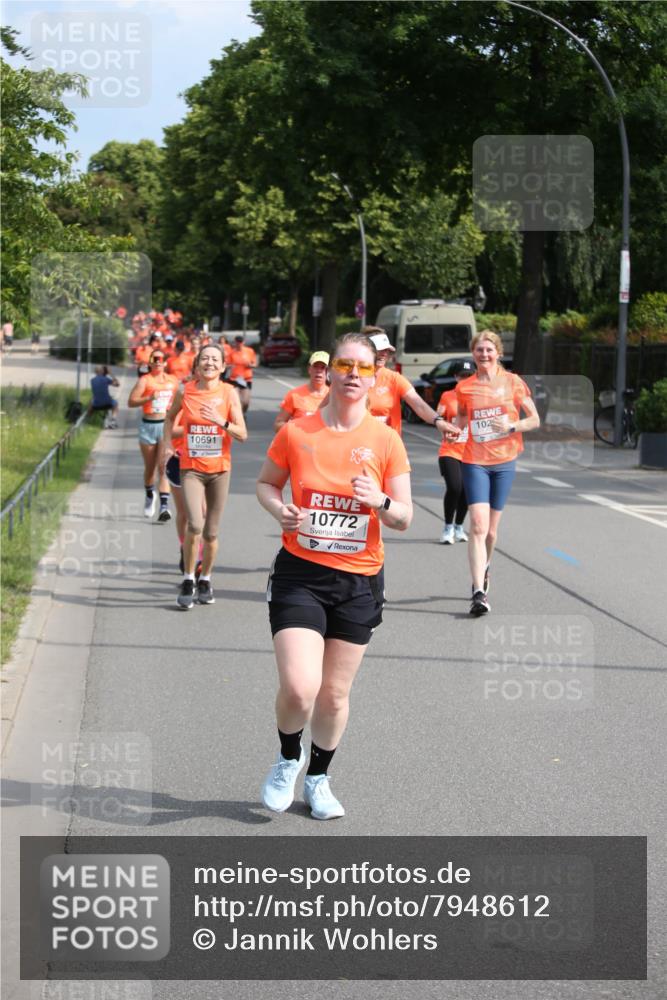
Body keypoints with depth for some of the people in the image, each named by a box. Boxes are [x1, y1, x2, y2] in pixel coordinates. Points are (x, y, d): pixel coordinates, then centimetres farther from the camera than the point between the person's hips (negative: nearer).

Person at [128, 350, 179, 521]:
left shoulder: (173, 380, 9)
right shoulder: (144, 380, -2)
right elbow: (131, 401, -12)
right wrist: (149, 398, -24)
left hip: (166, 425, 1)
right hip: (148, 425, -1)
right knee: (150, 467, 13)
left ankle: (164, 506, -19)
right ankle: (149, 496, 41)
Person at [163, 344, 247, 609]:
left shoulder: (229, 393, -4)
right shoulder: (185, 391, -2)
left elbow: (242, 434, -6)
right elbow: (170, 417, 18)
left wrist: (222, 422, -22)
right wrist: (168, 445, 6)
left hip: (219, 469, 1)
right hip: (191, 468, -1)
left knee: (211, 532, 7)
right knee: (195, 525, -19)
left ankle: (205, 580, 29)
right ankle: (188, 580, -2)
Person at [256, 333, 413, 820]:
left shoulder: (385, 440, -2)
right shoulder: (296, 432, -3)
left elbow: (405, 518, 1)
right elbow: (266, 482, 12)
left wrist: (379, 502, -21)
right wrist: (279, 509, -10)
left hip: (359, 580, 1)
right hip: (300, 574, -1)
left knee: (335, 693, 9)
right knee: (298, 688, -14)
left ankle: (319, 778, 34)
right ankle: (289, 758, 19)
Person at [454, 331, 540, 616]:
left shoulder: (512, 382, 1)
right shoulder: (464, 387, 3)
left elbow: (534, 419, 4)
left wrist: (512, 426, -14)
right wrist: (453, 430, -3)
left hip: (504, 461, 1)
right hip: (475, 461, -1)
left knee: (490, 528, 9)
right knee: (478, 525, -15)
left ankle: (484, 567, 40)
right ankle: (479, 593, -19)